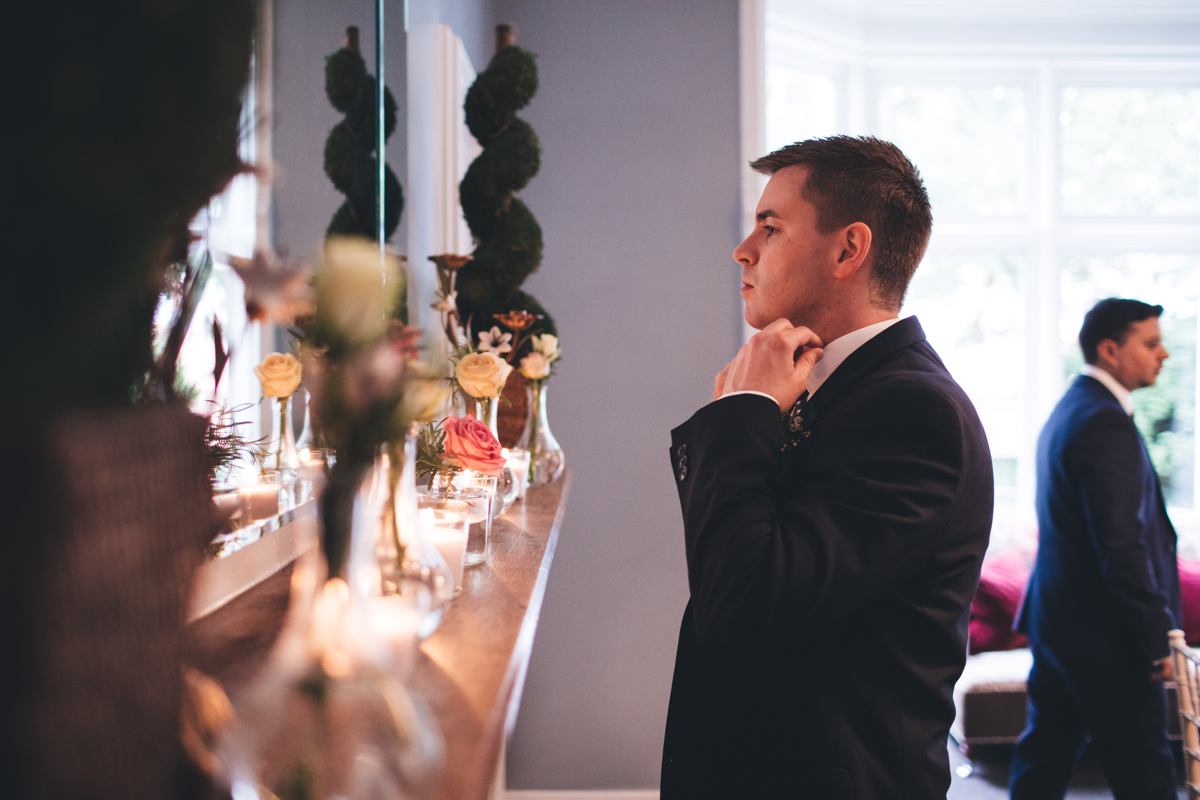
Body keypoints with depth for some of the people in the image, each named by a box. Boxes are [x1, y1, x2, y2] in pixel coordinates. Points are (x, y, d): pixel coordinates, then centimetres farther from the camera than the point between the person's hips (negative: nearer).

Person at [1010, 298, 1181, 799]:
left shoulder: (1068, 410, 14)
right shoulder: (1106, 422, -18)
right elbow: (1122, 546, -23)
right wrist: (1158, 638, -17)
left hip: (1052, 623, 10)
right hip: (1104, 635, -10)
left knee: (1043, 760, 14)